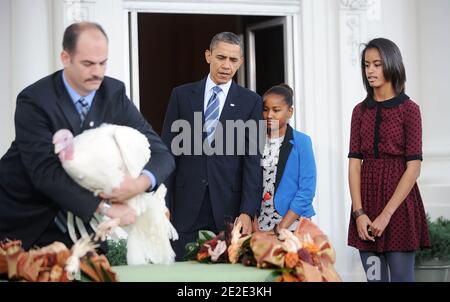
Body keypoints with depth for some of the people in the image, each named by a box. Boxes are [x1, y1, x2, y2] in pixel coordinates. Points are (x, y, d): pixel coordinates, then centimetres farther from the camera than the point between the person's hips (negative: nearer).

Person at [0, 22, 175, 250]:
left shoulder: (114, 94, -5)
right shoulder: (34, 101, -18)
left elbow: (161, 154, -7)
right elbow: (45, 171, -28)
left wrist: (142, 182, -30)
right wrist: (104, 207, -35)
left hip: (74, 218, 4)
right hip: (23, 221, -3)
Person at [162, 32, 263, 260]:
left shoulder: (251, 102, 5)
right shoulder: (181, 95, 8)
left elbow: (252, 160, -1)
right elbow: (168, 151, 6)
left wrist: (247, 211, -10)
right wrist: (163, 204, -1)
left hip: (228, 204, -1)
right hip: (186, 204, 1)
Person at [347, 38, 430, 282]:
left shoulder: (408, 109, -3)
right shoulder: (360, 111, 10)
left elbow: (413, 167, -9)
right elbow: (354, 163, 3)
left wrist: (387, 214, -15)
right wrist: (359, 213, -9)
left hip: (398, 202, -4)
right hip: (366, 200, 4)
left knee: (400, 276, -1)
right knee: (374, 277, 6)